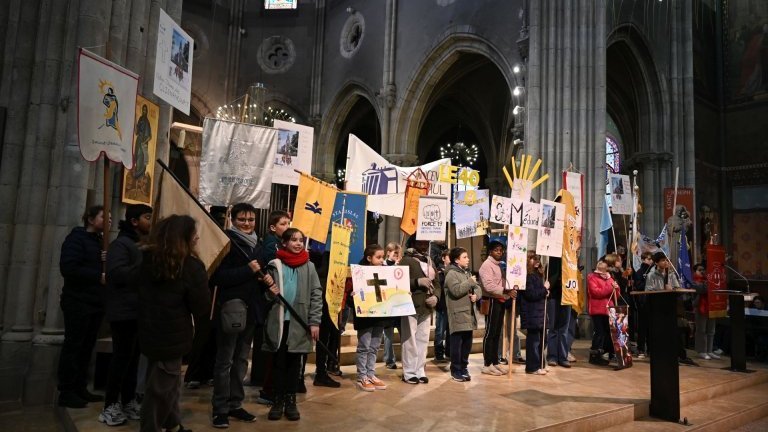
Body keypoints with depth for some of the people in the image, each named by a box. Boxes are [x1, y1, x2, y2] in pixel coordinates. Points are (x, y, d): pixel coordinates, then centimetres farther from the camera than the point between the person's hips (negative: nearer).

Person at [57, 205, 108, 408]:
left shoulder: (99, 241, 16)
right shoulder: (76, 238, -8)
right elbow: (68, 268, -20)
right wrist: (98, 276, -21)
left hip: (95, 302, 8)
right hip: (78, 302, -8)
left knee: (87, 347, 11)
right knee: (73, 346, -2)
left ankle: (80, 389, 18)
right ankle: (66, 392, 5)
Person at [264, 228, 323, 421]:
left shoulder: (309, 266, 2)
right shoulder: (274, 265, 2)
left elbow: (316, 295, 0)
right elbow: (267, 294, 10)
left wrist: (315, 322, -6)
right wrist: (270, 294, -14)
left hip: (300, 322, 0)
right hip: (278, 320, 0)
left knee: (294, 362, 9)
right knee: (278, 361, 9)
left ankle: (290, 400, 21)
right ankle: (278, 400, 20)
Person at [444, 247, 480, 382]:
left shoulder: (468, 272, 18)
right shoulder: (451, 273, -10)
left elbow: (477, 287, 16)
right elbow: (456, 290, -23)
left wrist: (475, 295, -6)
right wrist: (470, 282, -13)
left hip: (469, 313, 8)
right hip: (458, 314, -8)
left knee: (467, 343, 13)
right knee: (457, 343, -3)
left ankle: (464, 368, 24)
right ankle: (456, 371, 7)